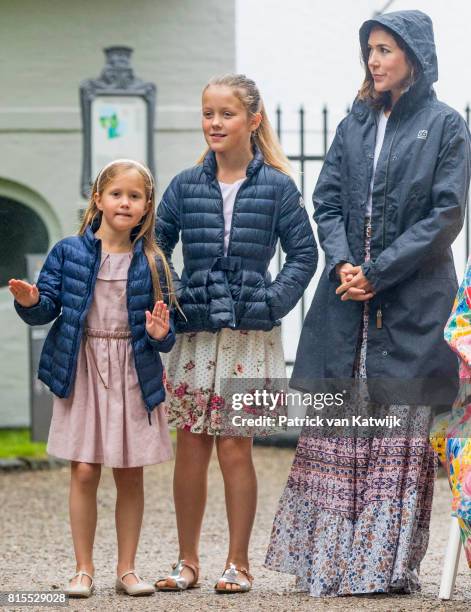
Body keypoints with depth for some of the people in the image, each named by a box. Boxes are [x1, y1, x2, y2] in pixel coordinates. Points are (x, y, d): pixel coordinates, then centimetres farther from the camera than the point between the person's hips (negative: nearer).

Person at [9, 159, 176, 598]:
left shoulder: (150, 262, 3)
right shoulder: (69, 252, 0)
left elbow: (163, 323, 6)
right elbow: (47, 308, -1)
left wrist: (160, 334, -15)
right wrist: (30, 302, -22)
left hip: (133, 374, 1)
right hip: (81, 369, -1)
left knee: (130, 475, 6)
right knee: (84, 471, -2)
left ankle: (126, 569, 16)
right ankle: (83, 569, 9)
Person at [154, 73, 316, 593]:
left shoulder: (276, 187, 1)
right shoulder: (185, 186, 7)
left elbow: (303, 253, 3)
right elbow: (153, 247, 10)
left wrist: (274, 301, -7)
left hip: (250, 335, -2)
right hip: (194, 333, 2)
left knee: (235, 448, -1)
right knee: (189, 448, 3)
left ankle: (238, 564, 8)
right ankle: (187, 561, 12)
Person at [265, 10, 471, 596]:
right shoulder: (356, 124, 13)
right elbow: (327, 200, 10)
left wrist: (378, 272, -13)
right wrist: (342, 263, -8)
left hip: (411, 305, -4)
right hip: (346, 303, 4)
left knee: (401, 435, -2)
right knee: (337, 432, 2)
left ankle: (388, 564, 1)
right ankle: (329, 559, 6)